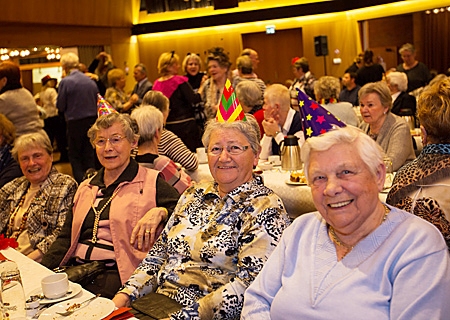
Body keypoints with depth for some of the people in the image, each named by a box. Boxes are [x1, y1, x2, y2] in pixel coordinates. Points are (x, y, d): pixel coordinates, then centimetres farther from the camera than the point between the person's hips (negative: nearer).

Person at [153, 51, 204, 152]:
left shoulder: (157, 84, 5)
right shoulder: (180, 81, -12)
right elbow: (194, 99, -16)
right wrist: (202, 86, -6)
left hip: (167, 125, 6)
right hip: (185, 124, -6)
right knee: (192, 151, 1)